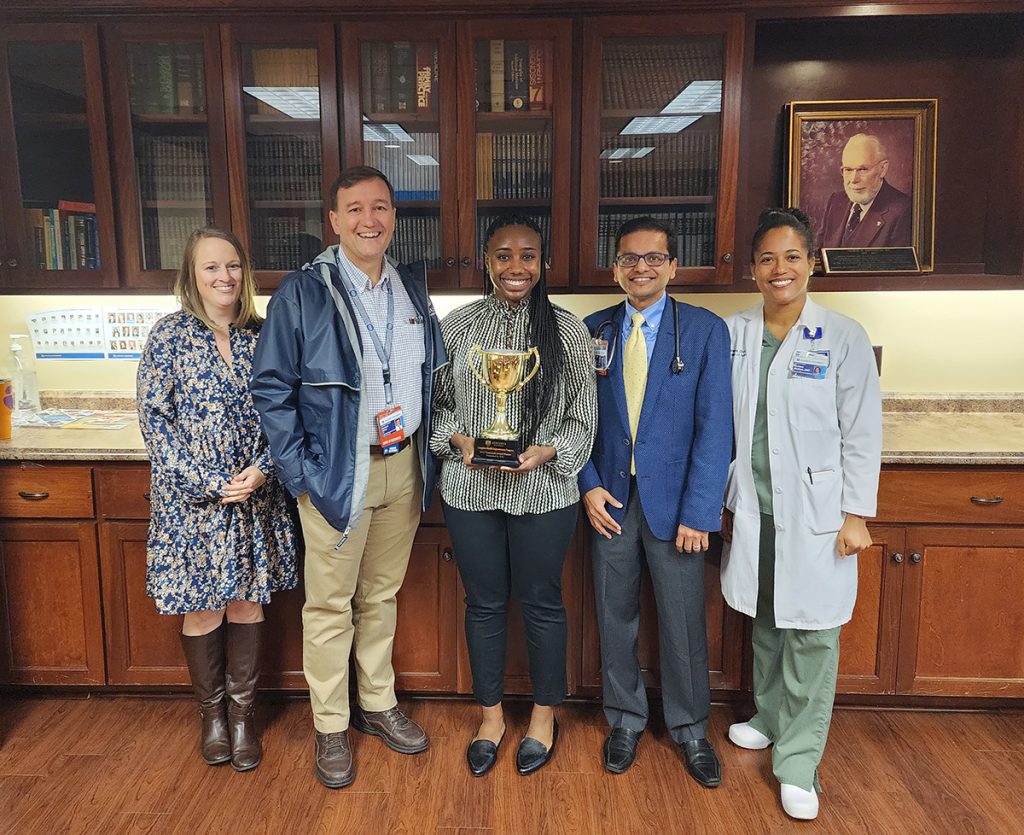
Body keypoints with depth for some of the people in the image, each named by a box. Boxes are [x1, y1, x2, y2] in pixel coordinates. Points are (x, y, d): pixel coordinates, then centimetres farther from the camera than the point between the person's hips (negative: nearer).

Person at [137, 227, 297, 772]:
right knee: (201, 609, 8)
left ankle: (242, 715, 28)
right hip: (192, 498, -2)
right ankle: (212, 714, 30)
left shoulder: (259, 337, 3)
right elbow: (154, 416, -8)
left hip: (255, 496, 2)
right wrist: (209, 482, -14)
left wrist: (262, 469, -11)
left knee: (247, 601, 10)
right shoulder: (170, 334, -5)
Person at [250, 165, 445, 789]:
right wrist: (300, 471, -12)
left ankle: (377, 704, 36)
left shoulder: (413, 287, 7)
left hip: (404, 467, 5)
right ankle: (331, 727, 27)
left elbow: (435, 375, 14)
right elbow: (270, 387, -8)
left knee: (382, 595, 18)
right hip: (336, 474, -4)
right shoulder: (303, 292, -8)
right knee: (330, 605, 8)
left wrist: (426, 449, 6)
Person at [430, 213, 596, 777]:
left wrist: (546, 451, -17)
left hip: (544, 491, -1)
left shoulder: (566, 330, -3)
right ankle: (490, 715, 35)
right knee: (484, 603, 14)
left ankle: (544, 715, 36)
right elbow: (437, 403, 7)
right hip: (470, 490, 2)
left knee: (541, 603, 12)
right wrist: (458, 439, -12)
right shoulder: (457, 325, 2)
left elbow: (583, 417, 0)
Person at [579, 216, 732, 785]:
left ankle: (691, 728, 32)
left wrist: (698, 512, -14)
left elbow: (714, 426, -9)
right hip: (610, 499, 3)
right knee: (616, 616, 14)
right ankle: (626, 719, 35)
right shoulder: (594, 330, 4)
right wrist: (589, 485, -4)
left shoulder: (706, 330, -5)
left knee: (684, 622, 9)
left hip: (675, 502, -2)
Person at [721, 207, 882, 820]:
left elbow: (862, 435, -4)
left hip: (814, 510, -3)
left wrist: (856, 514, -7)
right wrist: (720, 498, 7)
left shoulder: (844, 338, -6)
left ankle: (798, 759, 16)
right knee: (766, 620, 17)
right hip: (753, 506, 3)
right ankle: (770, 717, 39)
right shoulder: (733, 334, 2)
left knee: (812, 631, 2)